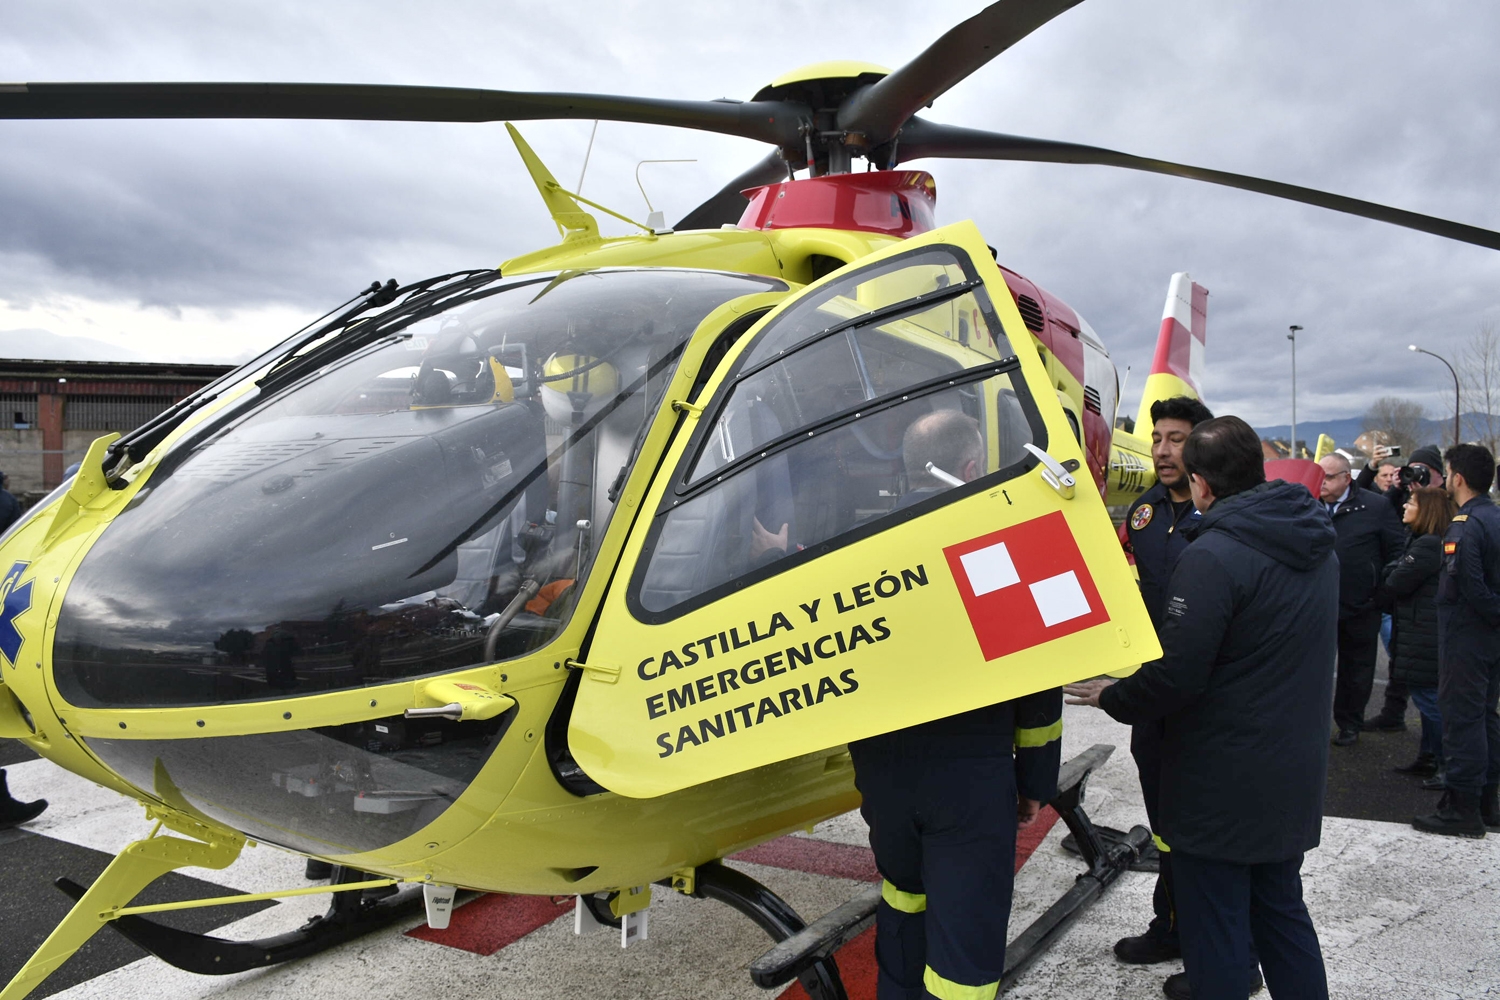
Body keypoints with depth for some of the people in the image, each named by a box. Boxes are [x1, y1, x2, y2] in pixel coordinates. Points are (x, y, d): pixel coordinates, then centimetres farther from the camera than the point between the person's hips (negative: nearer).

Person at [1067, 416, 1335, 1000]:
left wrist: (1111, 699, -6)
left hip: (1223, 784, -8)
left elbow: (1175, 674, -24)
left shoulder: (1213, 556, -22)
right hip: (1296, 774, 9)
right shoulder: (1317, 548, 6)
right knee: (1280, 909, 23)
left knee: (1215, 927, 6)